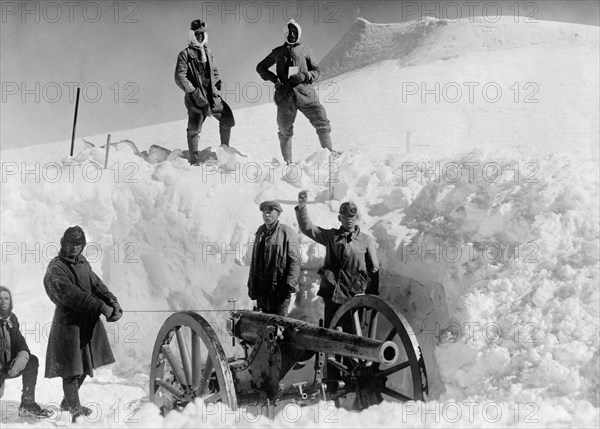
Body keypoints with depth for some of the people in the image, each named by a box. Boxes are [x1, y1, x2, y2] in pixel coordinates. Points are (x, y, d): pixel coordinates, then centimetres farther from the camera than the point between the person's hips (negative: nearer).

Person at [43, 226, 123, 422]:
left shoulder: (82, 262, 13)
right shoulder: (56, 268, -12)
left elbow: (96, 284, 8)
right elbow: (72, 295, -23)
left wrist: (113, 302, -12)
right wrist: (103, 308, -28)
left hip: (89, 321, 8)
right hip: (69, 323, -8)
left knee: (85, 367, 17)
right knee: (71, 369, -2)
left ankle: (68, 402, 35)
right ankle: (75, 410, 6)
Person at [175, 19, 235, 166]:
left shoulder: (208, 53, 16)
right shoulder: (185, 54, -1)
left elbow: (216, 72, 21)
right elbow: (180, 77, -9)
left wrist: (217, 87, 5)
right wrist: (193, 91, -16)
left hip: (212, 96, 5)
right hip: (196, 98, -5)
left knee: (228, 119, 2)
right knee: (194, 129, -4)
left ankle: (225, 148, 21)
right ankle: (194, 161, 6)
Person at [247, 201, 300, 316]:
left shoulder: (286, 233, -3)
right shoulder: (260, 232, 15)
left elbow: (294, 261, -8)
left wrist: (289, 285, -16)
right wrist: (251, 285, 15)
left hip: (279, 289, -6)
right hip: (261, 290, 6)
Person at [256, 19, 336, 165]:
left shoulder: (305, 50, 14)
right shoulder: (278, 52, 16)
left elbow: (316, 71, 11)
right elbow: (261, 67, 23)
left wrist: (305, 76, -11)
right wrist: (274, 78, 5)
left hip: (305, 93, 0)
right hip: (285, 95, 1)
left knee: (322, 122, -13)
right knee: (285, 131, 2)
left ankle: (329, 152, -8)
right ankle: (287, 161, 11)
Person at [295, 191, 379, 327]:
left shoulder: (366, 241, 5)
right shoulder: (331, 236, 9)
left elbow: (374, 270, 6)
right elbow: (307, 228, 5)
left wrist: (372, 297, 4)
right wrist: (301, 207, -9)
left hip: (355, 296, -1)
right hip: (332, 295, 2)